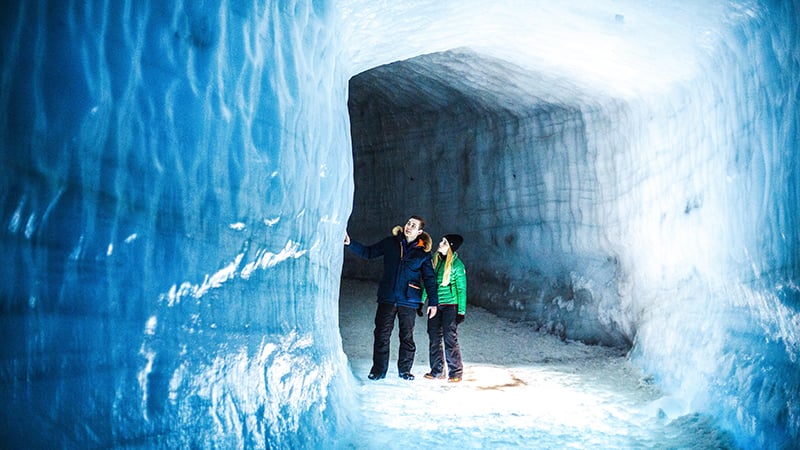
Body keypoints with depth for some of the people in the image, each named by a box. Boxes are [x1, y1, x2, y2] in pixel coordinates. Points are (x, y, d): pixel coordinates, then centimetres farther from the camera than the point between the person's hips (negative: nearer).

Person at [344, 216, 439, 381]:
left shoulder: (423, 252, 3)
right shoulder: (390, 243, 6)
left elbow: (429, 278, 7)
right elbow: (368, 252, 15)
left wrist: (433, 302, 4)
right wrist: (350, 243, 3)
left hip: (408, 300, -1)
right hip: (387, 297, 1)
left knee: (407, 336, 4)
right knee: (382, 334, 0)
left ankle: (405, 370, 18)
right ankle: (378, 369, 9)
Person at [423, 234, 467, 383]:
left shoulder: (457, 264, -7)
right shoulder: (435, 260, 7)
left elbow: (462, 289, -5)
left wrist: (461, 311, -10)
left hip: (450, 305, -5)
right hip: (435, 305, 5)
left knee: (450, 338, -7)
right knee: (434, 338, 7)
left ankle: (455, 372, 2)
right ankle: (437, 370, 17)